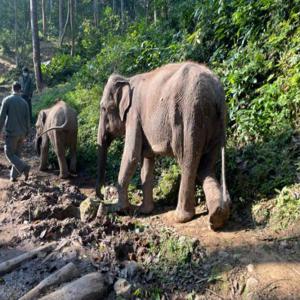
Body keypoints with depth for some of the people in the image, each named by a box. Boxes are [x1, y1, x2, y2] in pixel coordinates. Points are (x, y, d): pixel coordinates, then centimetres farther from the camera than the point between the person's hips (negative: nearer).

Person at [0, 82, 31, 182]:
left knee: (9, 154, 2)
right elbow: (27, 119, 5)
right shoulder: (24, 102, 5)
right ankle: (14, 176, 15)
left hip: (11, 132, -5)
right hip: (22, 133, 5)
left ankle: (24, 168, -17)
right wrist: (26, 133, 14)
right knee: (16, 154, 13)